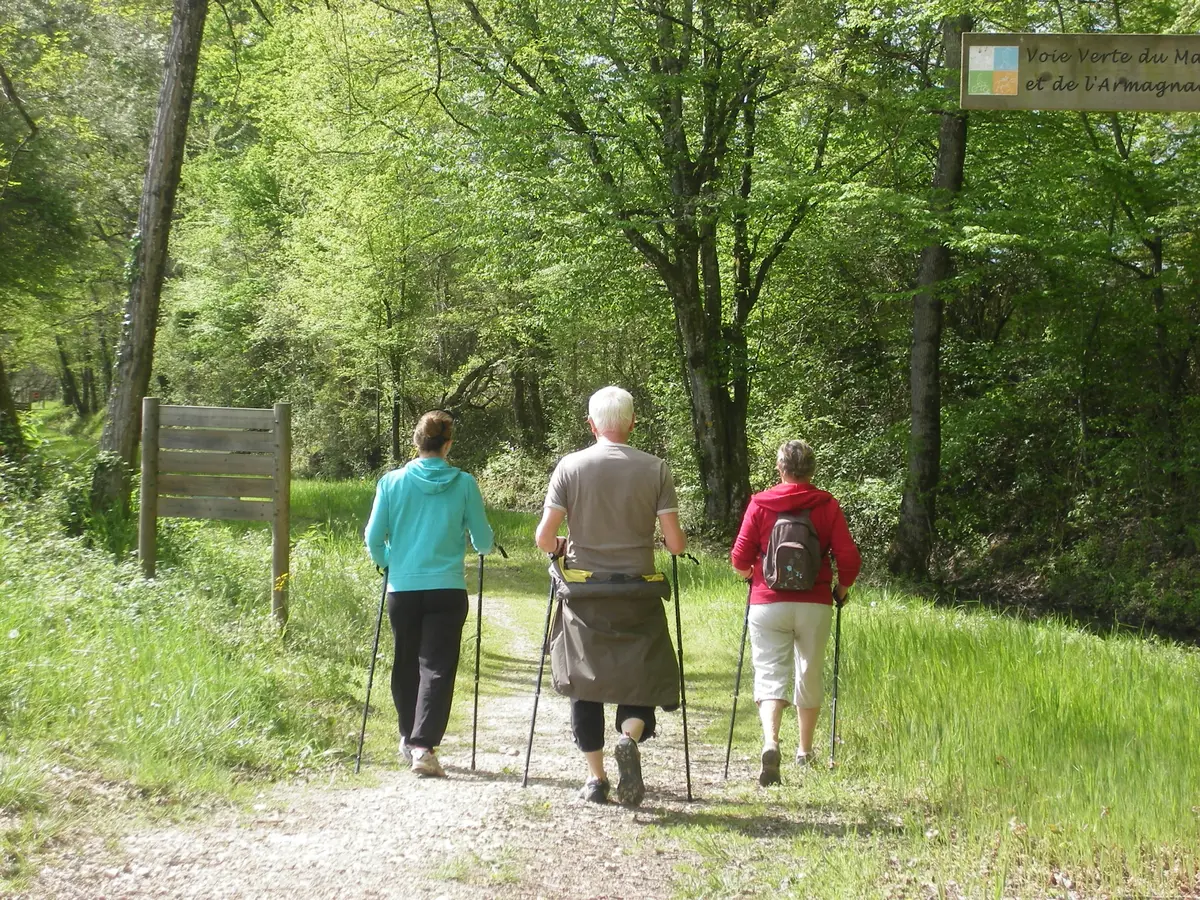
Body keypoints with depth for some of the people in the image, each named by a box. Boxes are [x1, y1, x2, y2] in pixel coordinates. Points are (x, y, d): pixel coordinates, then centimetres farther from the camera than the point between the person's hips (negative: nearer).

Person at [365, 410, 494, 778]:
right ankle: (423, 746, -13)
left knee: (406, 665, 17)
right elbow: (483, 541, 3)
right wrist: (484, 547, 26)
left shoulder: (392, 482, 0)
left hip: (402, 587, 2)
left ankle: (409, 738, 28)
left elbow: (373, 537, 4)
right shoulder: (464, 484, -3)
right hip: (447, 589, -2)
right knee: (437, 667, -1)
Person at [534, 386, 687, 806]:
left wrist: (560, 547, 17)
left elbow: (543, 538, -5)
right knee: (641, 679, 11)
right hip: (638, 594, 0)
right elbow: (675, 543, -4)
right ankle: (630, 736, -19)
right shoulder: (655, 469, -2)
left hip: (583, 593, 0)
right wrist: (679, 541, 19)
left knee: (584, 681, 11)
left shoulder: (570, 467, -2)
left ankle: (595, 778, 11)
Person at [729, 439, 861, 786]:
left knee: (770, 673, 0)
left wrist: (750, 574, 19)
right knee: (810, 675, 16)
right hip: (815, 605, 1)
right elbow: (850, 558, -4)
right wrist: (841, 589, 14)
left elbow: (739, 558, -3)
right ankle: (805, 751, 26)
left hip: (768, 604, -1)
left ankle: (770, 742, -23)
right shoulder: (827, 505, 0)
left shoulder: (760, 504, -1)